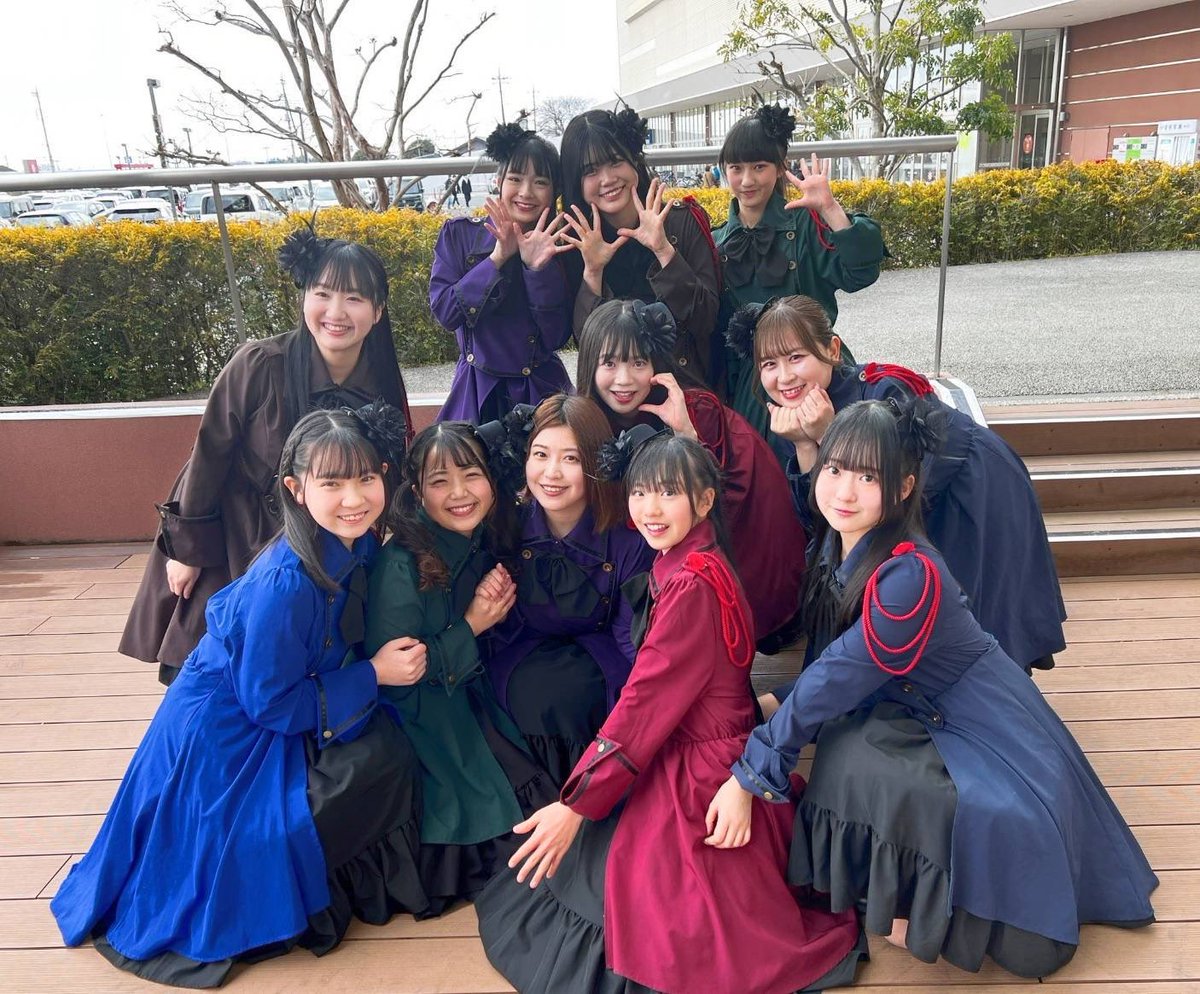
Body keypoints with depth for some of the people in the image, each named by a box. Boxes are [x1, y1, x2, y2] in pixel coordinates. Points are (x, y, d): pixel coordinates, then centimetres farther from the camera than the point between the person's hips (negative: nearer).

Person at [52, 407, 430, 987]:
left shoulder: (358, 547, -10)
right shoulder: (287, 583, -33)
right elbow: (272, 703, -24)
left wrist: (394, 658, -13)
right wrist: (374, 674, -22)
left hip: (280, 716, 7)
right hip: (226, 737, -7)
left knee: (387, 754, -10)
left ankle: (352, 879, 14)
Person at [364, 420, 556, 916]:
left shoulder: (489, 545, -3)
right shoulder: (400, 564, -22)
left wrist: (502, 606, -14)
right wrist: (470, 626, -19)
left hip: (473, 696, 6)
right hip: (417, 710, -6)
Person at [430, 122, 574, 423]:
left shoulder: (559, 246, -2)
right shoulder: (459, 234, -1)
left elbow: (556, 338, -9)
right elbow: (444, 312, -12)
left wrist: (539, 267, -20)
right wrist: (497, 258, -19)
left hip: (542, 390, 0)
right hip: (477, 394, 0)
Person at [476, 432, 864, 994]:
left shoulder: (693, 583, -23)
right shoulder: (683, 566, 6)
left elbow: (646, 700, -24)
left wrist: (577, 804, -20)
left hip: (697, 775, -9)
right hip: (683, 754, 9)